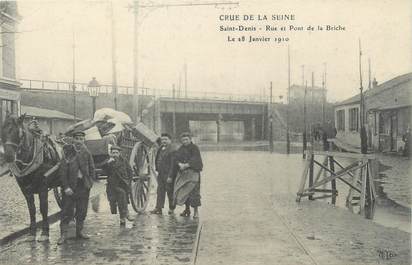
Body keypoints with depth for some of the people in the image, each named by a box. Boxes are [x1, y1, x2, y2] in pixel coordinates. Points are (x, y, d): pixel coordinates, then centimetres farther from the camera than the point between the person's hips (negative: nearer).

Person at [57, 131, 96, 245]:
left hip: (84, 185, 4)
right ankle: (63, 234, 4)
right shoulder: (67, 152, -7)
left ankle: (79, 231, 23)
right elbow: (62, 171, -9)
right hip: (70, 185, -4)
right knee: (67, 210, -3)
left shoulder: (86, 153, 5)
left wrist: (90, 181, 1)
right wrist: (66, 187, -14)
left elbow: (91, 168, 13)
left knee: (82, 210, 10)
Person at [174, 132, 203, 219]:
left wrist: (186, 165, -19)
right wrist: (180, 164, -16)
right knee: (182, 191, 5)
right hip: (182, 173, 6)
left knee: (193, 191, -10)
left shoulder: (194, 148, -4)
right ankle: (187, 209, 19)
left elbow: (195, 161, -13)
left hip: (193, 172, -5)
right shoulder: (180, 149, 13)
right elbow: (177, 159, 4)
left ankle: (196, 211, -5)